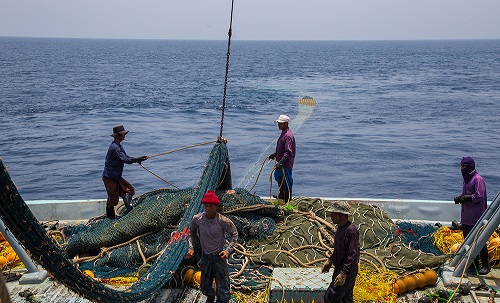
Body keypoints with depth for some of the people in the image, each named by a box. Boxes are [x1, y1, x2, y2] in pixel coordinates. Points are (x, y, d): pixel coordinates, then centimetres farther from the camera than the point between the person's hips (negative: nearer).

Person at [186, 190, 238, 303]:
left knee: (223, 288, 1)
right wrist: (191, 248, -8)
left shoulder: (223, 221, -20)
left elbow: (234, 234, -5)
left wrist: (228, 250, -15)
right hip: (205, 256, 3)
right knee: (205, 287, 20)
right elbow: (192, 233, 6)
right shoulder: (197, 219, -14)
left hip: (219, 256, -3)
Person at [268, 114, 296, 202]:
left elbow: (288, 153, -31)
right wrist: (274, 154, 25)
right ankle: (281, 195, 47)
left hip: (286, 163, -11)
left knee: (286, 182, 0)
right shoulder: (283, 133, 9)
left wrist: (280, 162, -36)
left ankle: (288, 201, 12)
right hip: (281, 162, 11)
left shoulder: (288, 136, -24)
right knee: (278, 177, 27)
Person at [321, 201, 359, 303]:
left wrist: (343, 274, -28)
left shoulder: (351, 230, -24)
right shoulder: (340, 227, 6)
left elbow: (353, 256, -27)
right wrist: (330, 260, 20)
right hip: (339, 268, 10)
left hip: (347, 271, -10)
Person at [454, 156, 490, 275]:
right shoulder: (466, 179, 16)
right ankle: (474, 264, 23)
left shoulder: (478, 179, -12)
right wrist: (459, 198, 3)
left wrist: (465, 198, -16)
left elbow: (479, 196, -18)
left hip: (476, 218, -9)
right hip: (466, 217, 9)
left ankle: (486, 265, 6)